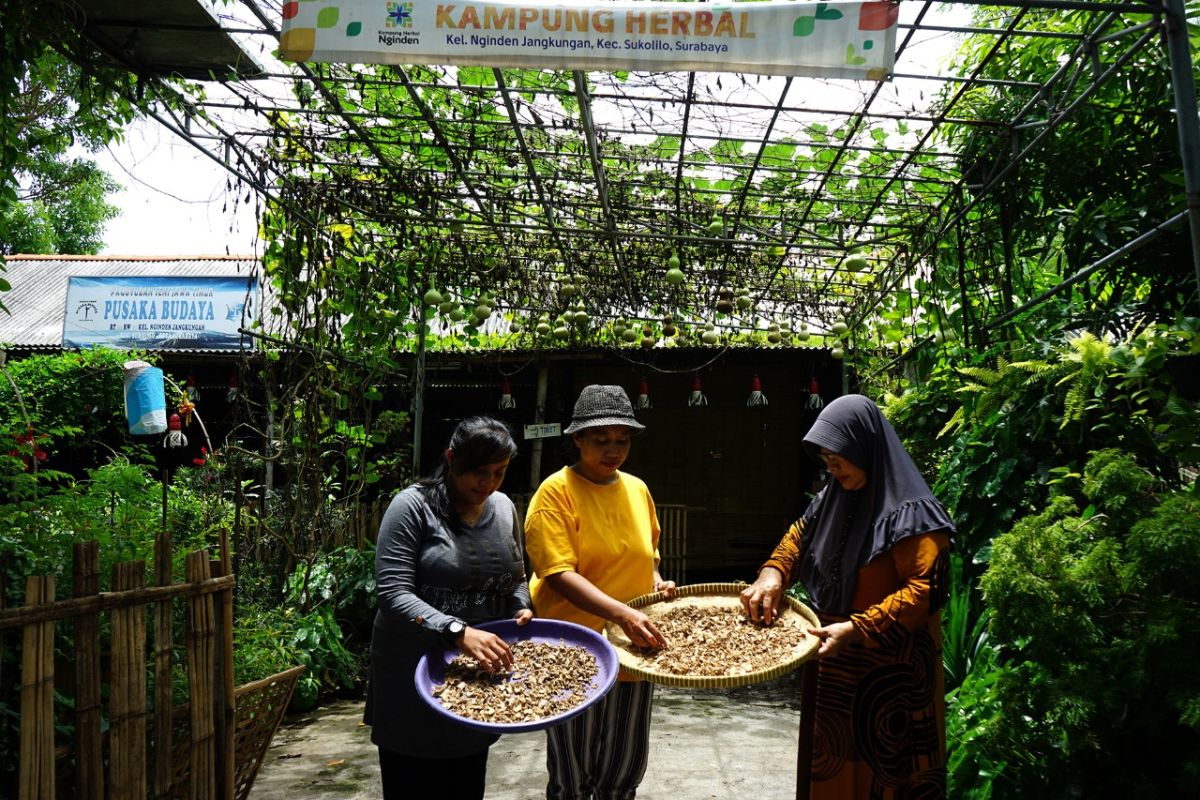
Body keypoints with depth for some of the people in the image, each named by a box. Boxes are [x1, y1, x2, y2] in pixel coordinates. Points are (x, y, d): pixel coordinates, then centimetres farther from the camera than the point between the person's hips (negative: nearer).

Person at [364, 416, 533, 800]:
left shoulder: (504, 509, 5)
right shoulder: (413, 506, -13)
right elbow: (393, 594, -21)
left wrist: (520, 610, -5)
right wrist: (459, 632, -33)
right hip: (413, 678, -5)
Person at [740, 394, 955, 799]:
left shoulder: (911, 513, -16)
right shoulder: (835, 497, 5)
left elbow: (924, 589, -22)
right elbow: (800, 535, 17)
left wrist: (857, 629, -30)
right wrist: (773, 573, -4)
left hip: (890, 667, -7)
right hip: (834, 658, 7)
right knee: (830, 758, 17)